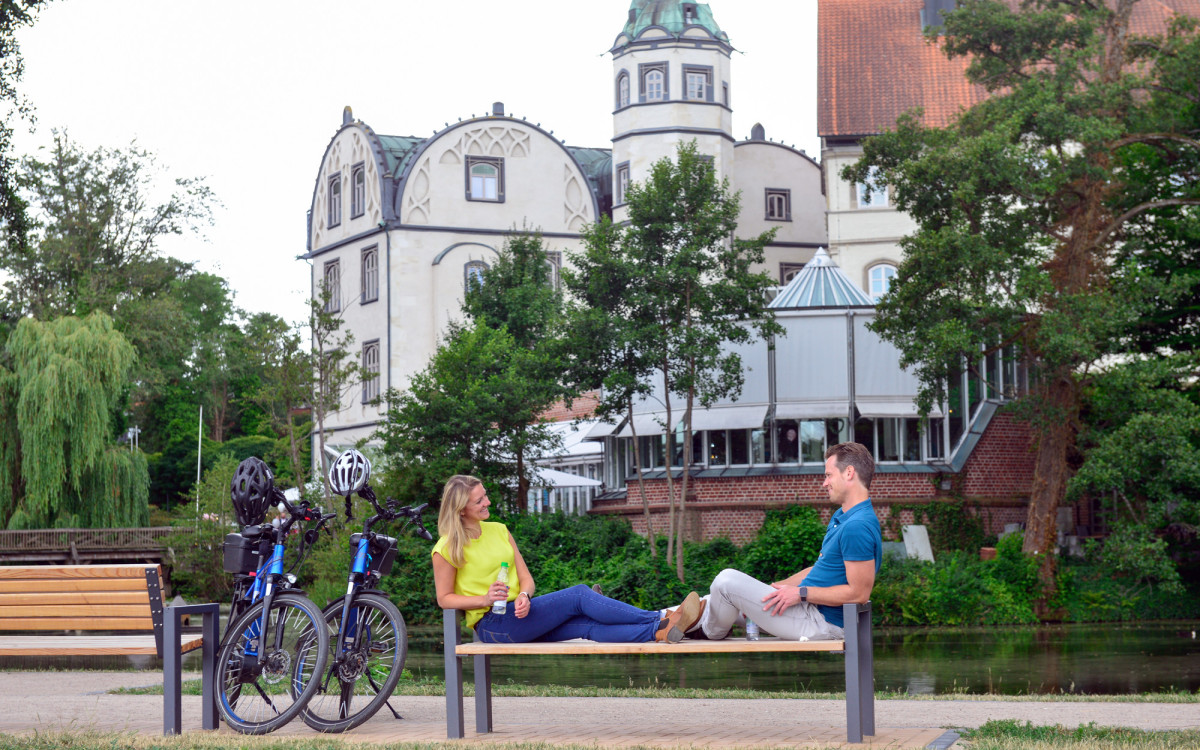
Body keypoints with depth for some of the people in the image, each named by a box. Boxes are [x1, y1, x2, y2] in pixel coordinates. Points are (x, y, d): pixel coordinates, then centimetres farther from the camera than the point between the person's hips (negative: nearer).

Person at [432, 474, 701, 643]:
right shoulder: (446, 549, -6)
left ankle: (662, 633, -38)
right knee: (579, 595, -21)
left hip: (518, 613, 6)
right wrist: (485, 599, -17)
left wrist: (524, 596, -13)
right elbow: (444, 598, -1)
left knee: (587, 624, -20)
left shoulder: (499, 531, 13)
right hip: (492, 625, -6)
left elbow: (525, 577, 11)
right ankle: (660, 621, -24)